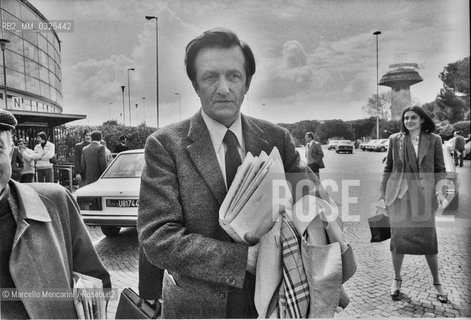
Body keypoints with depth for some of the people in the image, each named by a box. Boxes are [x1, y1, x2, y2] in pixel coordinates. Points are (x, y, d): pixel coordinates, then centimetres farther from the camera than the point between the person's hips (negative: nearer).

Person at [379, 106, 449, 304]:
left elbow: (440, 169, 3)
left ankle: (437, 282, 23)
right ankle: (397, 278, 25)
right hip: (399, 196, 1)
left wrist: (439, 191, -12)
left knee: (429, 239, 4)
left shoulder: (434, 140, 3)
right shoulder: (395, 139, 5)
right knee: (398, 237, 6)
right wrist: (383, 195, 4)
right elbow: (388, 170, 7)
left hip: (424, 196, 0)